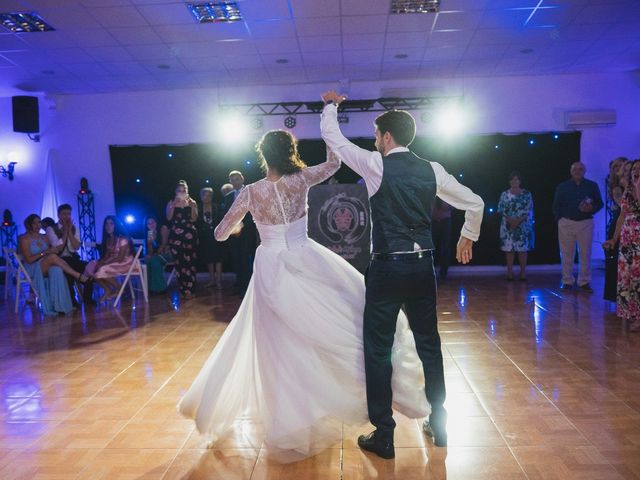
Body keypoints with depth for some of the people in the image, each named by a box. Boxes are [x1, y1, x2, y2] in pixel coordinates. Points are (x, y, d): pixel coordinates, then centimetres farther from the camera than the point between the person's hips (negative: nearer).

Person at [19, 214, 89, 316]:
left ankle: (58, 305, -41)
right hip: (33, 270, -5)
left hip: (47, 268, 5)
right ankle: (79, 276, -35)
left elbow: (54, 250, 13)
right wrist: (45, 252, -18)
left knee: (57, 270, -35)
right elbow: (29, 260, -9)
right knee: (52, 257, -35)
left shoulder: (44, 237, 19)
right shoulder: (24, 239, 2)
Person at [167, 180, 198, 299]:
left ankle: (189, 289, -6)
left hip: (190, 234, -1)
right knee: (179, 262, 2)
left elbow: (194, 219, -3)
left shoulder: (192, 202, 7)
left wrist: (192, 206, -14)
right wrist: (173, 206, -13)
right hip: (176, 235, 1)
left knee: (189, 261, -7)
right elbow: (169, 218, -3)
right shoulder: (171, 203, 9)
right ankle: (182, 289, 8)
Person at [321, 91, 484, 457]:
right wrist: (468, 238, 28)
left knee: (378, 349, 5)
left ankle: (383, 436, 12)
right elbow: (475, 203, 12)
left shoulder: (376, 165, -7)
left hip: (388, 267, -5)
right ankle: (438, 424, 30)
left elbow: (332, 136, 4)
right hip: (423, 266, 5)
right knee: (429, 344, 17)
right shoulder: (432, 170, 5)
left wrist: (331, 105, 23)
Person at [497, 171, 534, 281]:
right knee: (509, 248, 1)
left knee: (522, 248, 0)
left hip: (523, 226, -1)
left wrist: (518, 220, -15)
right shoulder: (504, 194, 8)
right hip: (508, 226, 1)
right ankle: (510, 272, 7)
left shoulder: (527, 194, 4)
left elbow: (529, 210, -3)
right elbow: (501, 209, 1)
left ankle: (523, 272, 8)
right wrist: (510, 220, -14)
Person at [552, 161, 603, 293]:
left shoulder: (592, 186, 8)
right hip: (566, 223, 0)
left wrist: (591, 208, -11)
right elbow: (556, 206, 9)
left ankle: (584, 282, 9)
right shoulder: (562, 187, 7)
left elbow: (600, 203, 10)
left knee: (585, 254, 1)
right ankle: (567, 281, 12)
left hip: (586, 223, 0)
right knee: (566, 254, 3)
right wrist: (560, 219, -2)